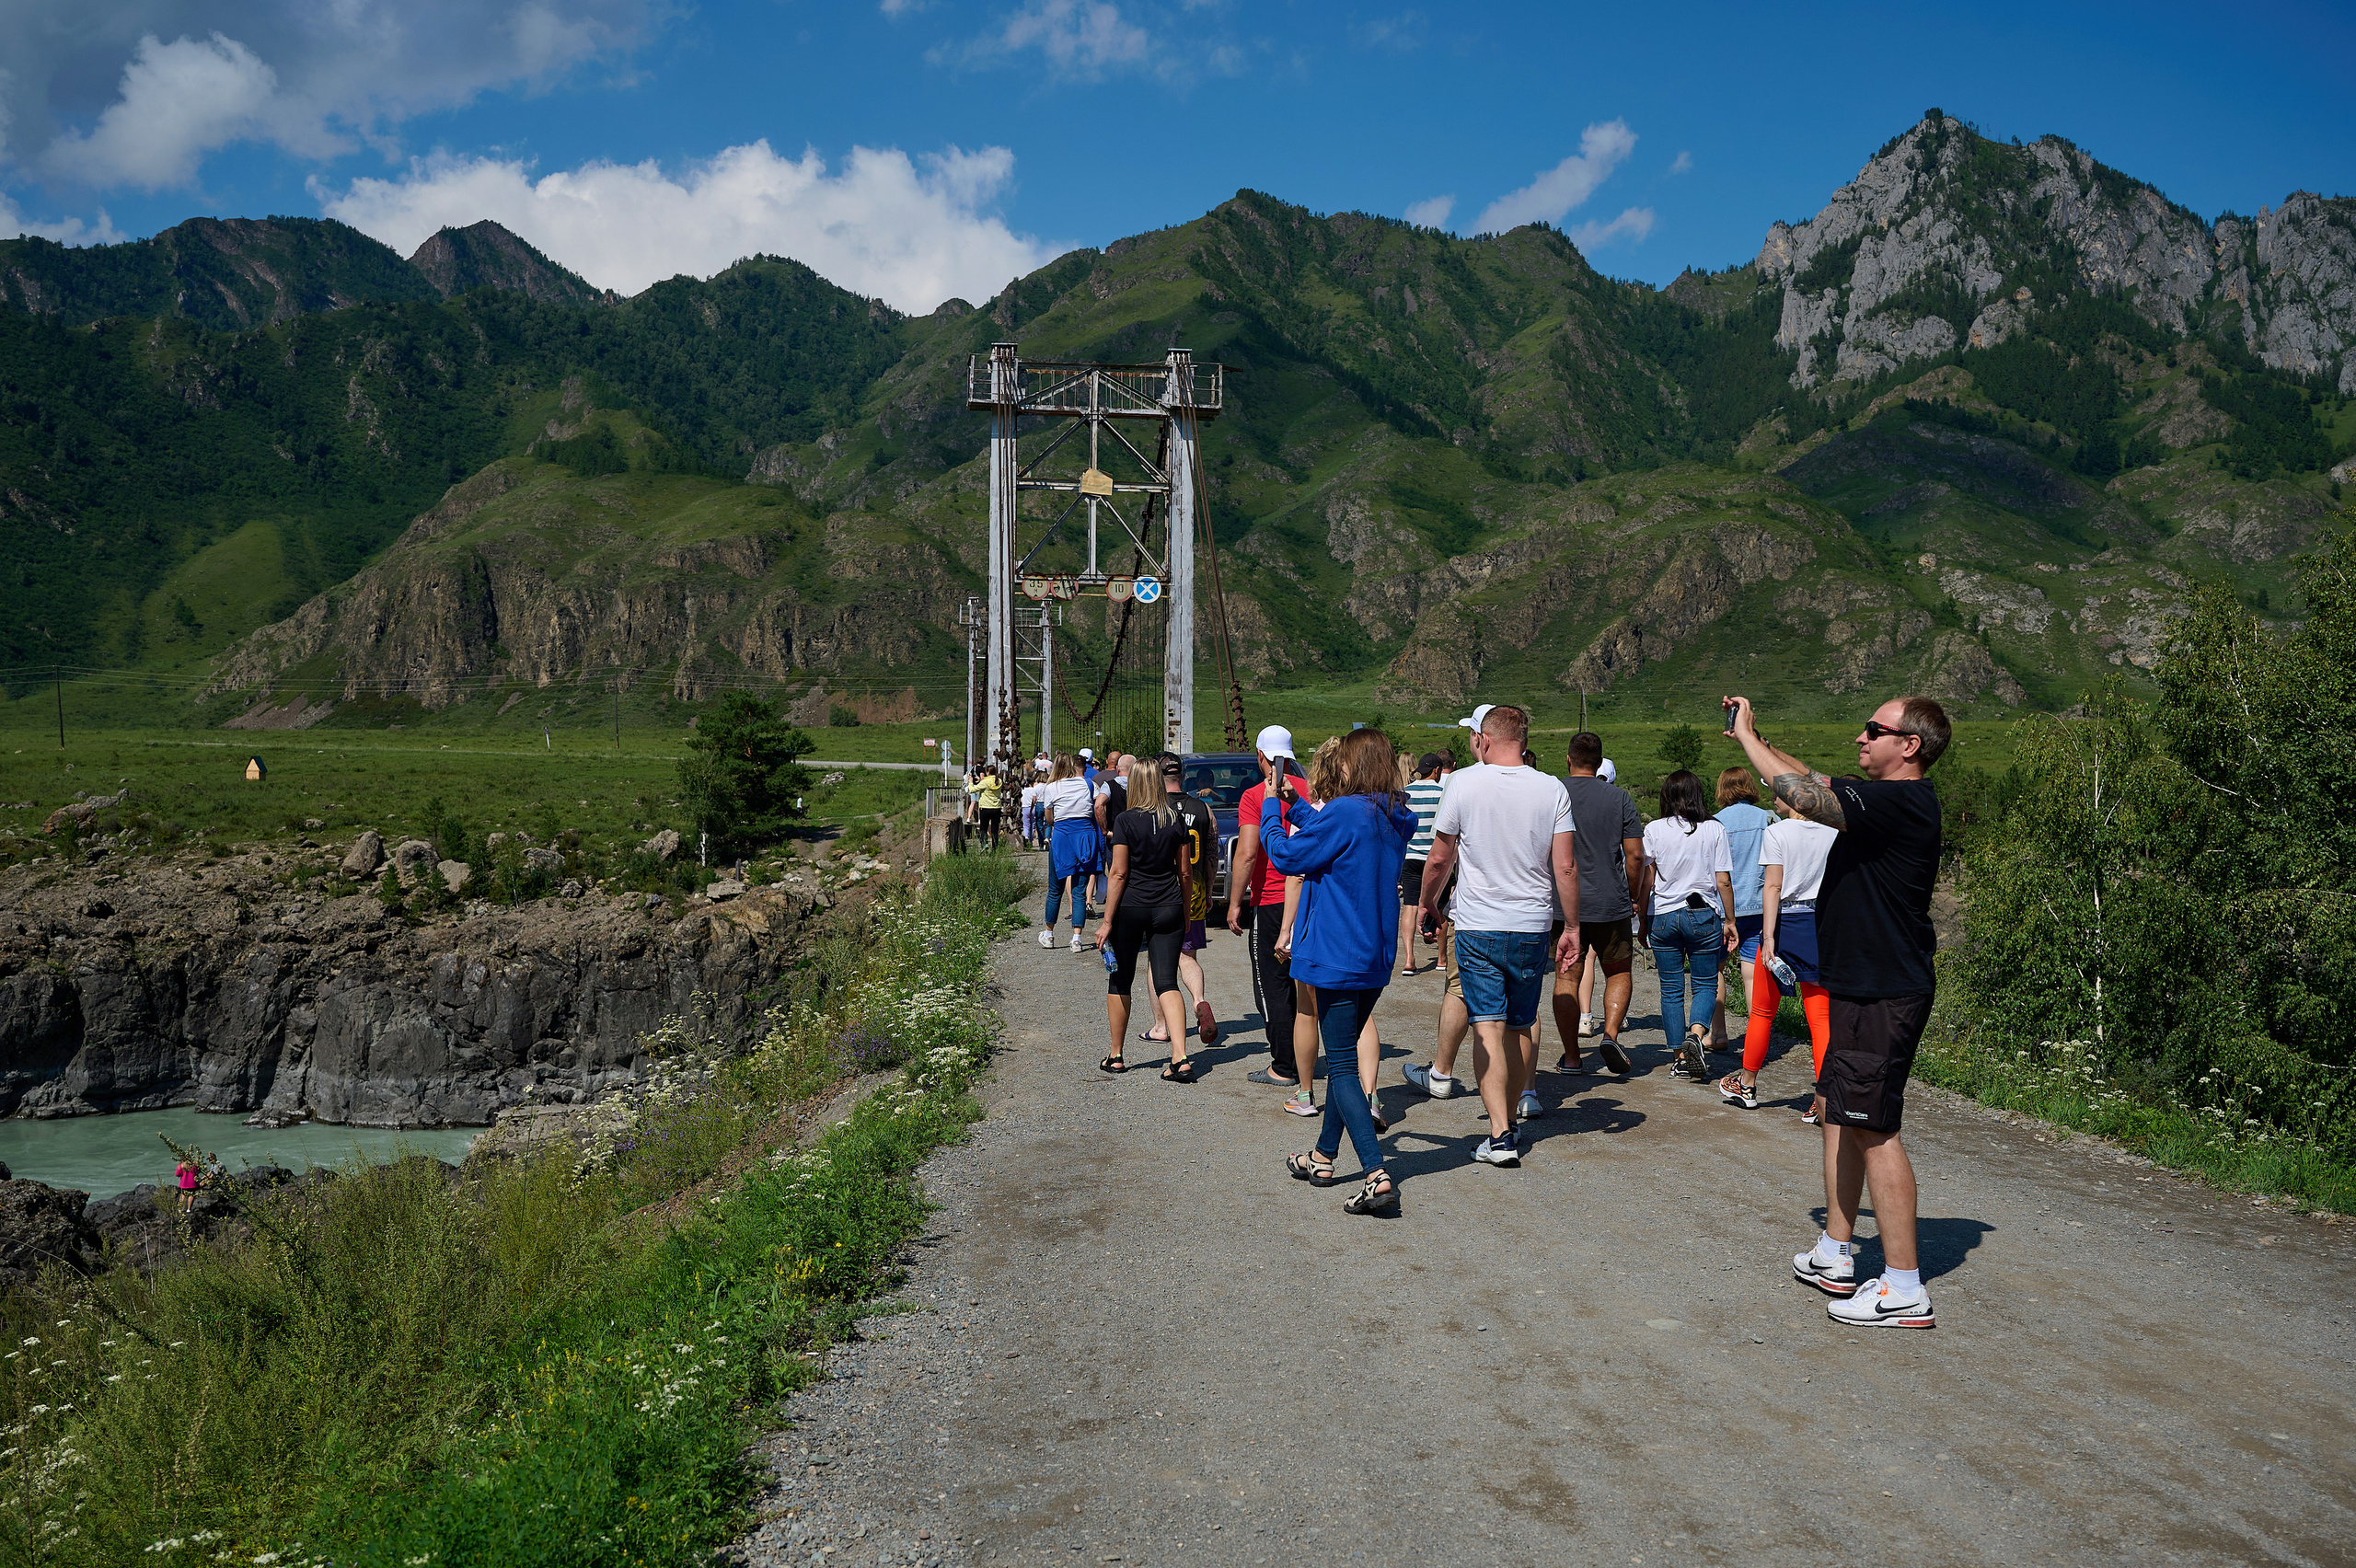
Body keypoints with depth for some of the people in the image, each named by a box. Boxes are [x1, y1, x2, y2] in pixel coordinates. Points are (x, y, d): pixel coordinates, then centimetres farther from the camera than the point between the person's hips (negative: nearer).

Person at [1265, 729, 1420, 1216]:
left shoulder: (1345, 812, -19)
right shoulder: (1398, 820, 6)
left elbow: (1285, 856, -10)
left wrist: (1272, 805, 2)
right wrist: (1294, 803, 18)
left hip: (1338, 957, -8)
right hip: (1377, 957, 8)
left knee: (1341, 1066, -5)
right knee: (1344, 1056, 21)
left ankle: (1377, 1176, -14)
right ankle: (1324, 1157, 33)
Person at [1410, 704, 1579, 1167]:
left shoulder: (1463, 784, -6)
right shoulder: (1552, 790, -2)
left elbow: (1440, 859, 1)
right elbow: (1566, 866, -4)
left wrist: (1427, 904, 18)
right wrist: (1571, 928, 5)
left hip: (1478, 926, -2)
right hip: (1532, 927, 3)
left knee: (1488, 1028, -4)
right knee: (1520, 1029, 15)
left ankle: (1500, 1134, -13)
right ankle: (1513, 1115, 26)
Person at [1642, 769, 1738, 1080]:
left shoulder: (1654, 830, -2)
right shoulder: (1714, 830, -2)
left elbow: (1646, 881, -1)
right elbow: (1723, 882, -3)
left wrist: (1643, 921, 9)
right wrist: (1729, 921, 8)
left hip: (1663, 916, 1)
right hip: (1704, 915, -1)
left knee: (1671, 989, 8)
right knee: (1706, 984, 9)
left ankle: (1679, 1056, 10)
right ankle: (1696, 1034, -17)